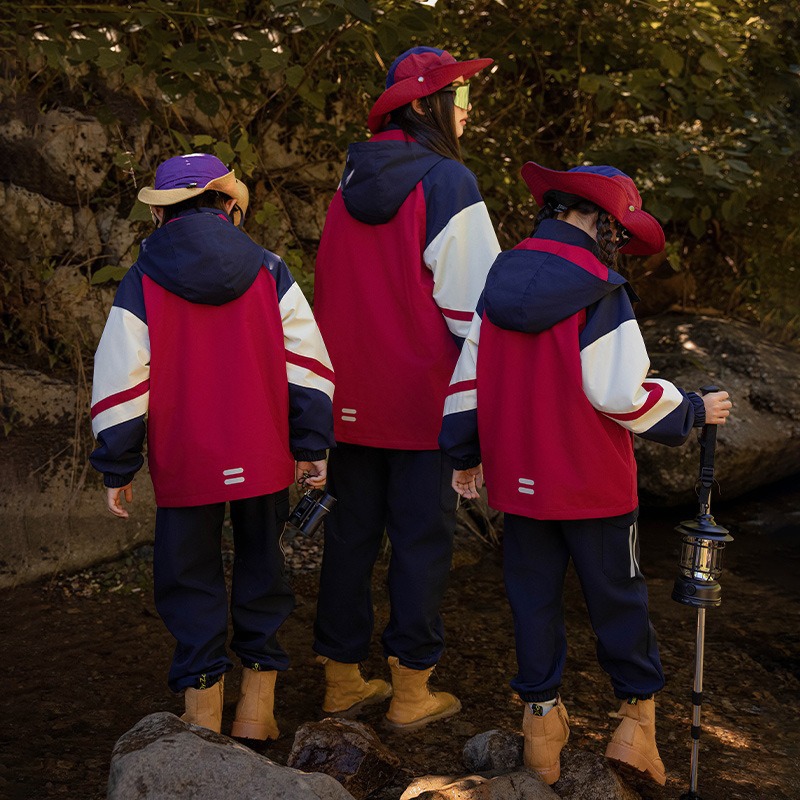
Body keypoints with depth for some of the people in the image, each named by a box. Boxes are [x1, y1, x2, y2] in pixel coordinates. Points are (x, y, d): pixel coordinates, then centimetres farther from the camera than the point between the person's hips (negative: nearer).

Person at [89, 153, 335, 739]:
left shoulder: (142, 284, -4)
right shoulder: (269, 273, 0)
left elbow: (120, 383, -5)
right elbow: (306, 365, -1)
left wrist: (117, 469, 3)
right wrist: (312, 445, 4)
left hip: (183, 465, -1)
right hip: (263, 459, 2)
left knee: (191, 580, 11)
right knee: (261, 566, 15)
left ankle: (203, 711, 15)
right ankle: (258, 707, 21)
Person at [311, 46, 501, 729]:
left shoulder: (351, 185, 9)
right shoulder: (448, 184, -12)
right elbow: (474, 302, -14)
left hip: (351, 400, 6)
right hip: (425, 402, -6)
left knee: (350, 532, 13)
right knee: (422, 538, 4)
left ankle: (342, 678, 23)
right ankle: (412, 690, 12)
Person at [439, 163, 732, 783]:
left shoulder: (500, 283, 2)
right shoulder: (600, 293, -16)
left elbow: (468, 375, 7)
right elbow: (623, 394, -19)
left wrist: (466, 454, 18)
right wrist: (696, 410, -3)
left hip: (519, 480, 5)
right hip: (593, 482, -4)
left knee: (534, 596, 14)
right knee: (617, 597, 11)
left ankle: (542, 722, 23)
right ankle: (638, 717, 21)